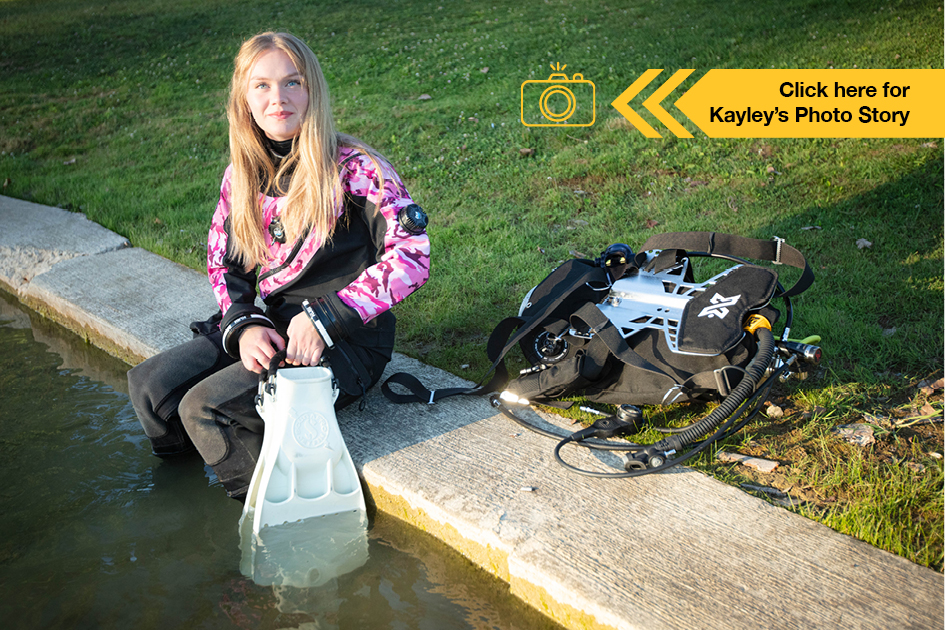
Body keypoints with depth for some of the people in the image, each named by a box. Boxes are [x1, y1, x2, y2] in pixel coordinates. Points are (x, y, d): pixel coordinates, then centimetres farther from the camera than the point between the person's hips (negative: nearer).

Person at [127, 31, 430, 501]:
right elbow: (222, 263, 11)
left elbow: (411, 255, -19)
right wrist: (243, 326, -10)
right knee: (149, 385, -4)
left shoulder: (354, 169, -14)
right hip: (268, 328, 7)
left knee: (205, 407, -20)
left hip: (346, 344, -6)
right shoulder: (242, 175, 5)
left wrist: (324, 319, -22)